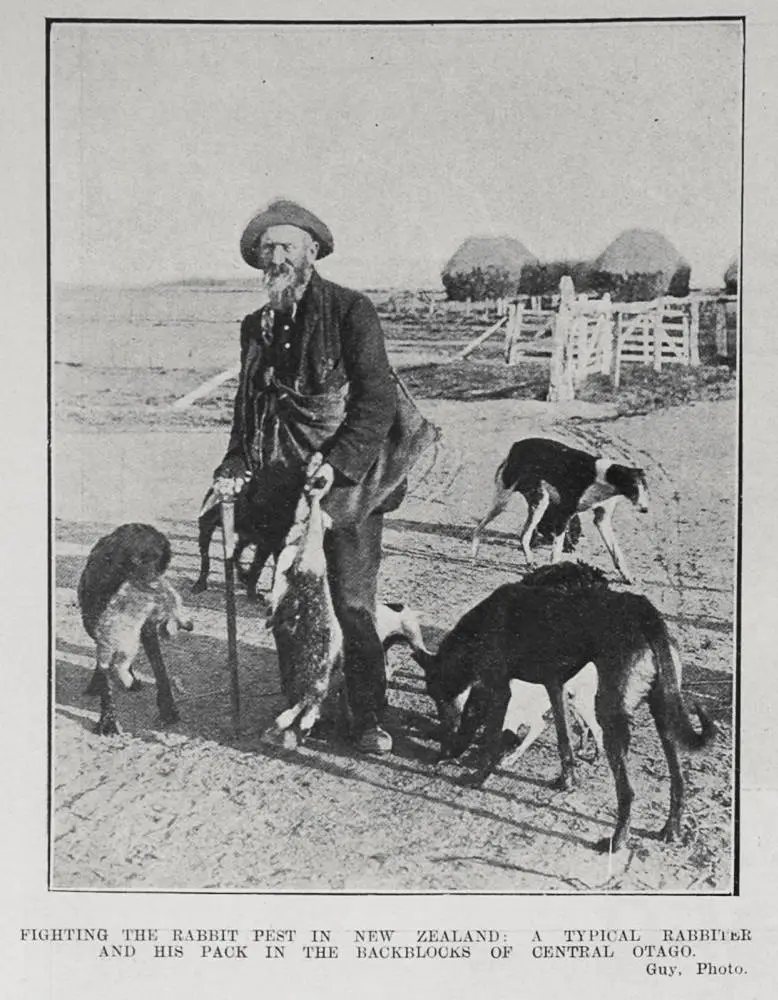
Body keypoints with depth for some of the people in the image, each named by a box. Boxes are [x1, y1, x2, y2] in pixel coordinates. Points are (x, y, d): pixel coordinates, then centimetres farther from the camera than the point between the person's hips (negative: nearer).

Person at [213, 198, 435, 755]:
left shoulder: (351, 310, -6)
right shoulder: (257, 327, 13)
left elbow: (377, 400, -11)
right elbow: (248, 407, 20)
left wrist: (340, 463, -21)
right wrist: (236, 466, 4)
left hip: (346, 483, -5)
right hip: (281, 487, 6)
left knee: (353, 604, -3)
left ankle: (371, 721, 10)